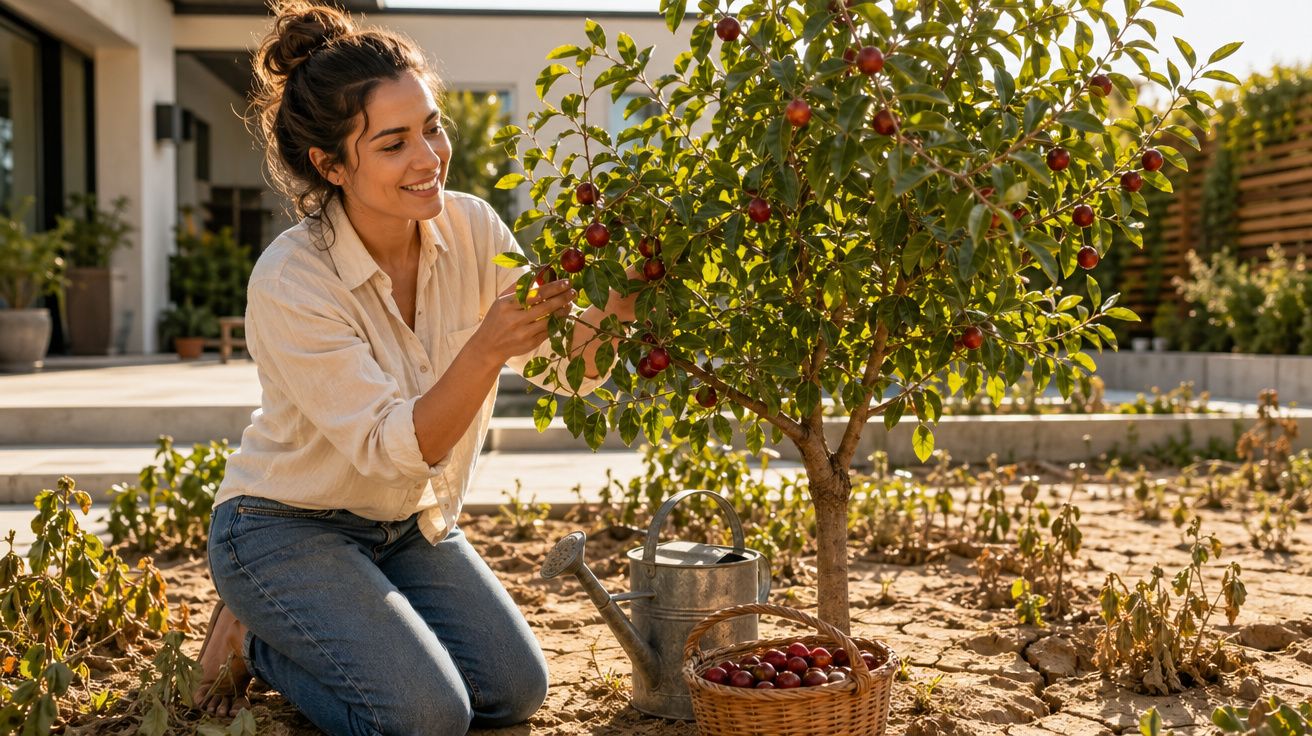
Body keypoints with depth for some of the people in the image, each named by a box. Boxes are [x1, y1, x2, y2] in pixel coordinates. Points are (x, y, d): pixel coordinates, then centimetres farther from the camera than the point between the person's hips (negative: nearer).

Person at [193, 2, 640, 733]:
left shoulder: (471, 228, -12)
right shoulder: (290, 283, -27)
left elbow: (569, 365, -9)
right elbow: (392, 448, -29)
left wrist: (616, 305, -31)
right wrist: (487, 349, -44)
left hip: (408, 520, 6)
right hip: (289, 527, -6)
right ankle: (251, 637, 8)